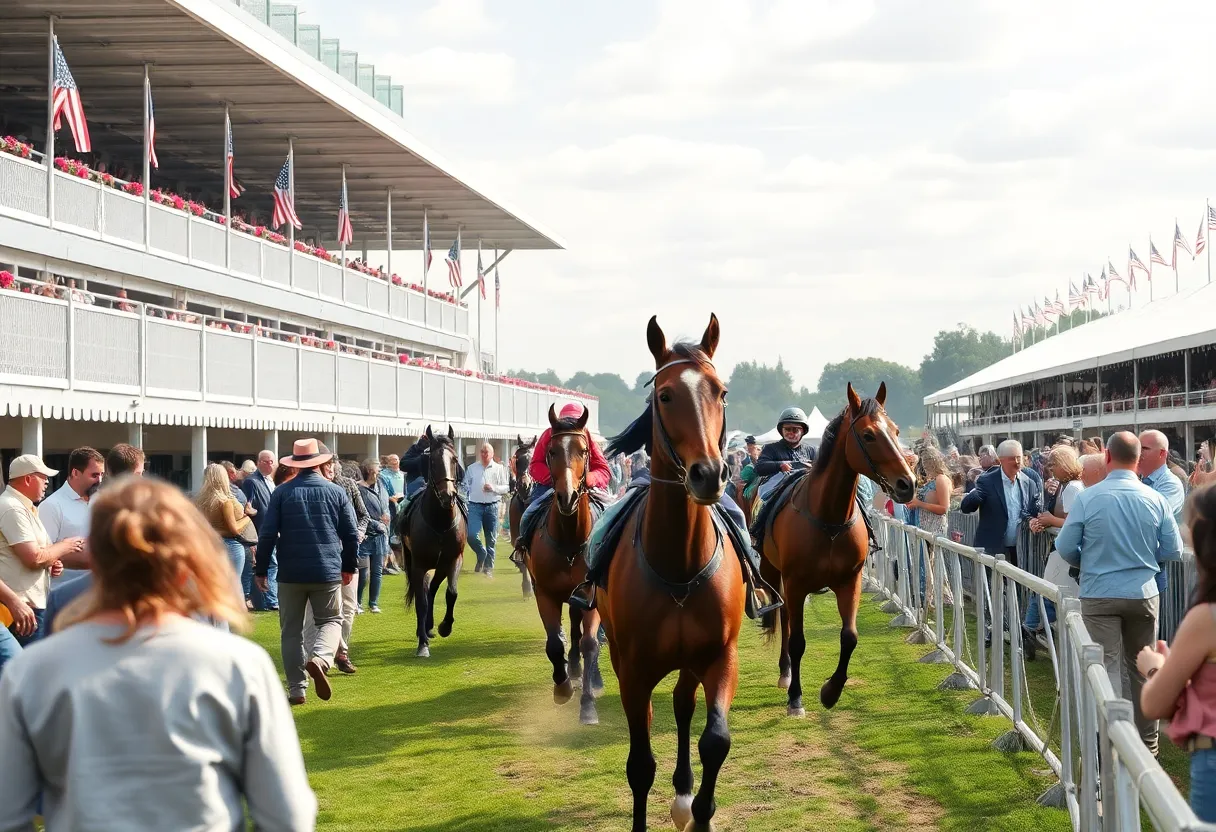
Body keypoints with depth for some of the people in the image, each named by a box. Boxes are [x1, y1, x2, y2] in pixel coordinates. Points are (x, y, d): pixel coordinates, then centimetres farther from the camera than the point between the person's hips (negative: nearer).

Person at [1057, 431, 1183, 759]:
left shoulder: (1087, 498, -11)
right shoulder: (1156, 500, -5)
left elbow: (1065, 548, -5)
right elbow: (1173, 551, 1)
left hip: (1100, 595, -2)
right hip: (1143, 594, 2)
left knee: (1106, 669, 1)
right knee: (1143, 670, 15)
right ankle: (1147, 747, 23)